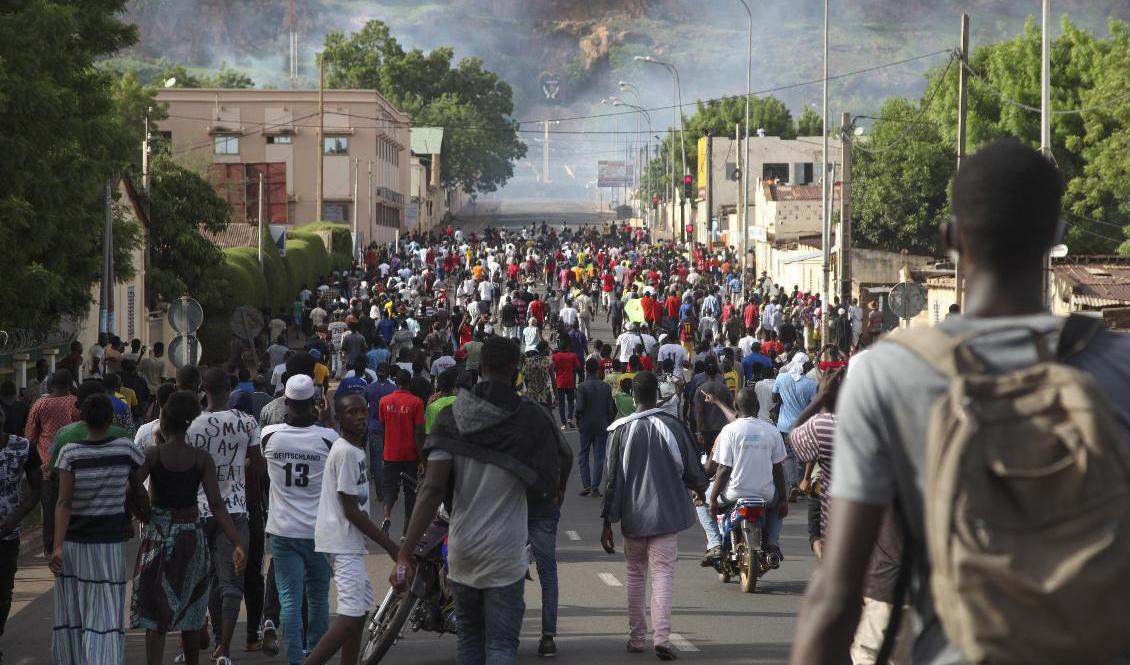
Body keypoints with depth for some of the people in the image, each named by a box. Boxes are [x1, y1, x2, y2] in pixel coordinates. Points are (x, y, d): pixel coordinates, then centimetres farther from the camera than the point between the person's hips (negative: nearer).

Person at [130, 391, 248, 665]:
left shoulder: (152, 455, -9)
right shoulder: (202, 459, -4)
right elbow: (216, 504, -10)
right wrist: (238, 544, -11)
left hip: (158, 533, -2)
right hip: (192, 534, 2)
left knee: (154, 613, 0)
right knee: (190, 612, 18)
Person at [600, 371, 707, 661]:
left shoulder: (622, 430, -6)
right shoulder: (673, 426, -6)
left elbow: (612, 478, -4)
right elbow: (692, 469, 3)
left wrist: (607, 521, 2)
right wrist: (700, 488, 27)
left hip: (633, 517, 1)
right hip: (666, 513, -1)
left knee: (636, 573, 15)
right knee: (662, 573, -3)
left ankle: (636, 637, 20)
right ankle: (661, 637, -17)